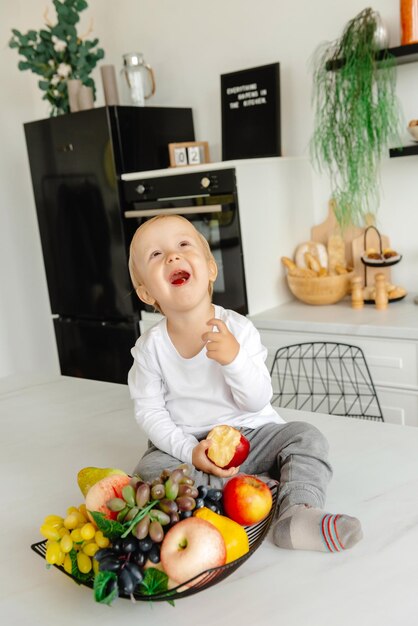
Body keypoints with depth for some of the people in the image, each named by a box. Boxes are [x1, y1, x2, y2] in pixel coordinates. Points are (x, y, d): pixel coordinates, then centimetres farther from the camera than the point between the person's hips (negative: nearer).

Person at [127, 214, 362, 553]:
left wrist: (234, 359, -31)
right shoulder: (150, 347, -10)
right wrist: (190, 451, -20)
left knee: (306, 436, -18)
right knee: (148, 468, -26)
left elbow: (257, 401, -12)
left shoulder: (237, 328, -12)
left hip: (251, 433, 0)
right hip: (187, 445, 0)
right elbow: (149, 411, -5)